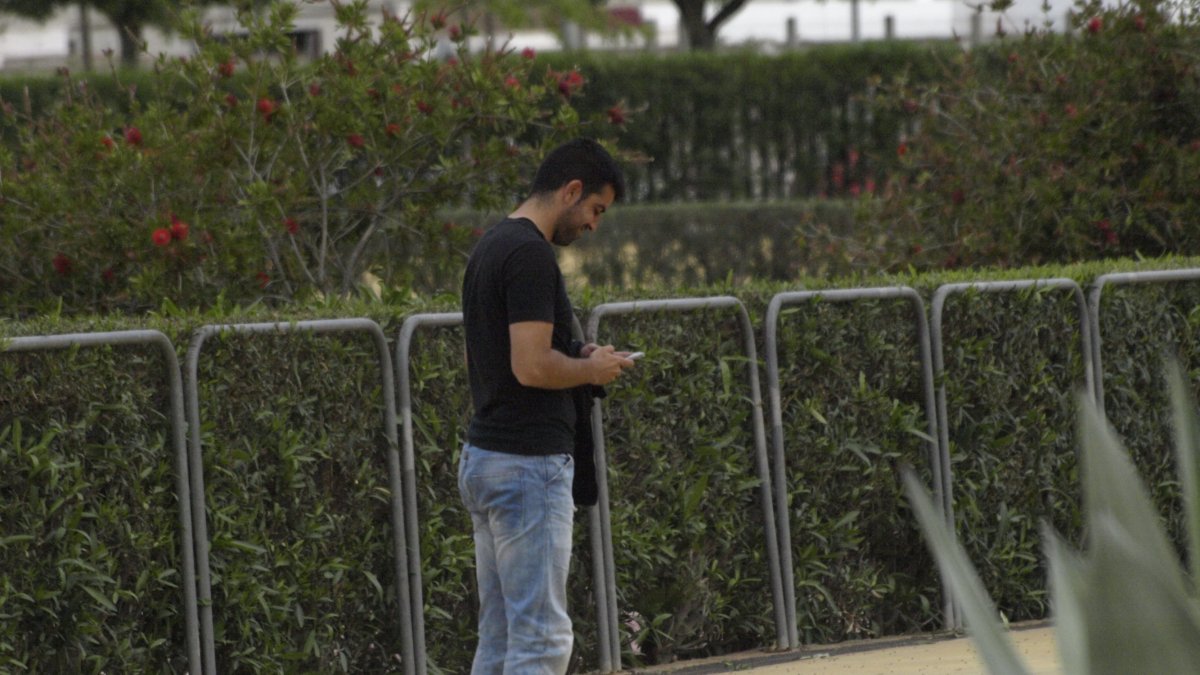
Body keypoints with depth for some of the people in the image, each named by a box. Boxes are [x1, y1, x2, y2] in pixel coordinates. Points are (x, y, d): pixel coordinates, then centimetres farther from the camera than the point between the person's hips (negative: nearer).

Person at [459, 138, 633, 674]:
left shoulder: (492, 247, 15)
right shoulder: (530, 253, -17)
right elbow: (532, 366, -24)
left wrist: (580, 361, 15)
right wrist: (591, 370, -6)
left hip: (484, 459, 10)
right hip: (528, 467, -10)